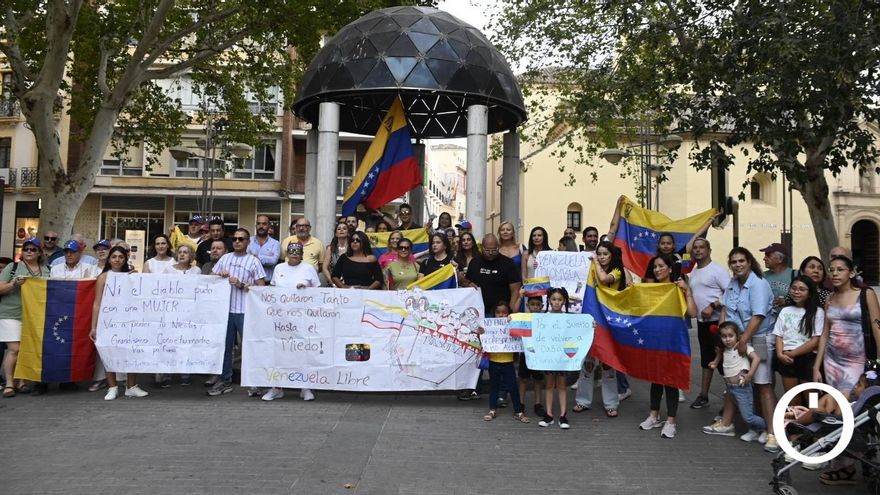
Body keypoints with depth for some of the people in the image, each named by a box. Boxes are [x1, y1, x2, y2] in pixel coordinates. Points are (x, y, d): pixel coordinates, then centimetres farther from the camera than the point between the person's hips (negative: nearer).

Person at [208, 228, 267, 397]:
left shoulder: (253, 261, 3)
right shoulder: (225, 258, 13)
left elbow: (261, 286, -2)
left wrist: (242, 285, -12)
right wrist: (220, 275, -4)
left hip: (245, 310, -4)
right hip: (226, 308, 4)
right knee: (225, 345, 10)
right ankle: (225, 381, 20)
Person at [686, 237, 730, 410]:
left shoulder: (717, 270, -11)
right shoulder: (693, 272, 13)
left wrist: (712, 307, -24)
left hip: (717, 321, -8)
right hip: (701, 322, 8)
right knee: (706, 359, 16)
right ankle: (703, 395, 24)